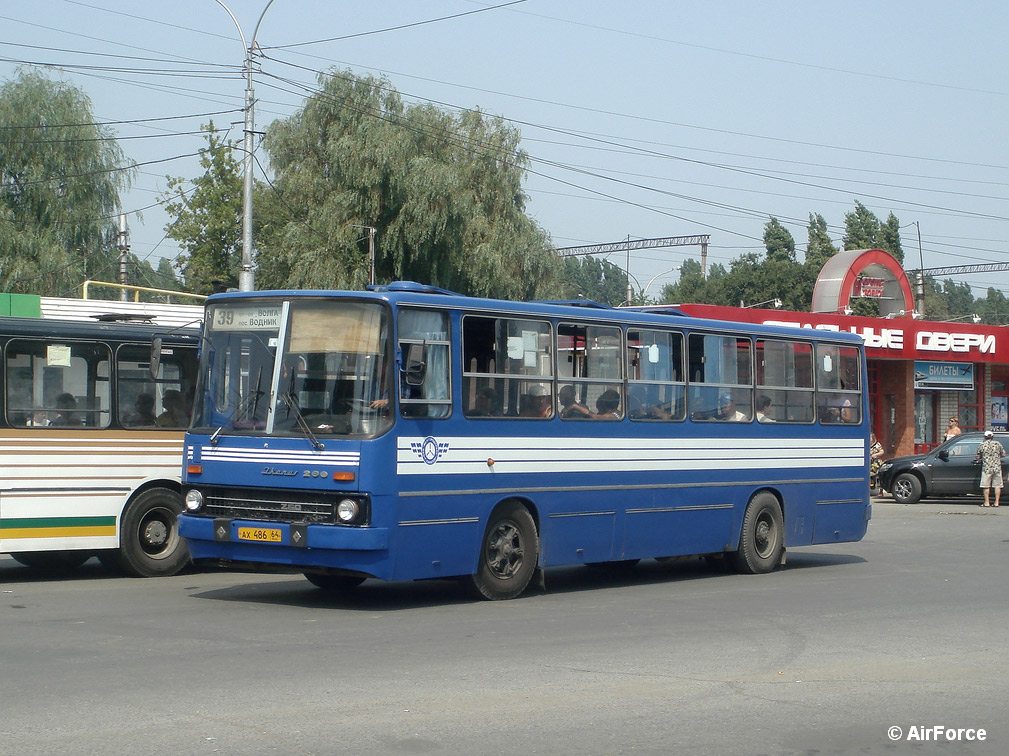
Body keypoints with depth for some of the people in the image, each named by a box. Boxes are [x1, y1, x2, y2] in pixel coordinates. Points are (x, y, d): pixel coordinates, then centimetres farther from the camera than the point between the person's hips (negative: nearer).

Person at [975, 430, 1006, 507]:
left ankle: (987, 502, 2)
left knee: (986, 486, 4)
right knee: (997, 485, 6)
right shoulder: (997, 444, 3)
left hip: (986, 468, -2)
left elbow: (978, 457, 3)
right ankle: (996, 502, 4)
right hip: (997, 467, 2)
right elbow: (1003, 454, 6)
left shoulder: (982, 445, -1)